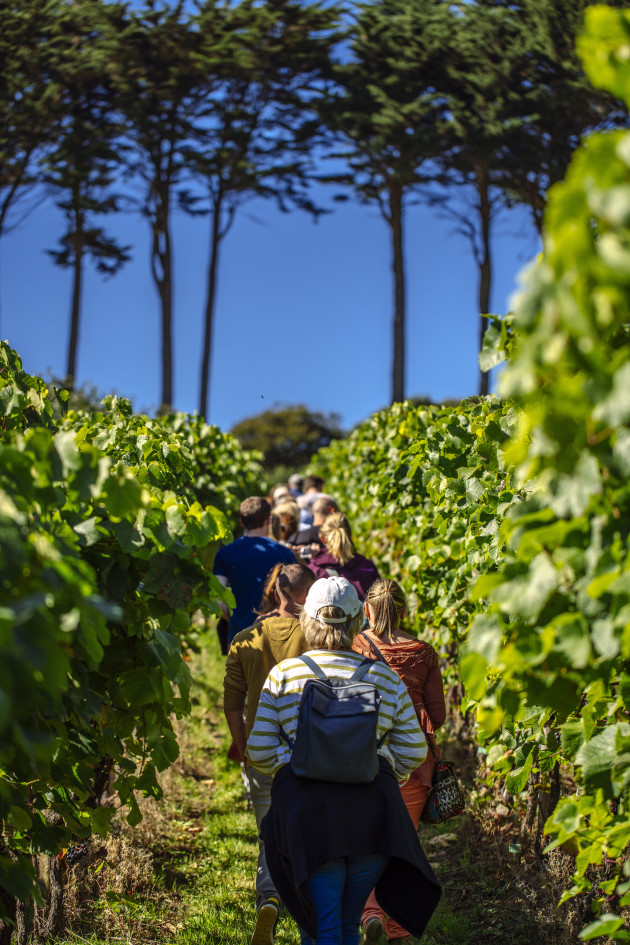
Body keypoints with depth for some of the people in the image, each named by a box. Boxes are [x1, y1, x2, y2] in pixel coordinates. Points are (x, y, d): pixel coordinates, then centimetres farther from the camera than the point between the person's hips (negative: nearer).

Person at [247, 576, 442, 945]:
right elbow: (413, 753, 10)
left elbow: (259, 750, 2)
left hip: (307, 803, -2)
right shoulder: (385, 678, 9)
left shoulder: (282, 675, 4)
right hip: (374, 807, 3)